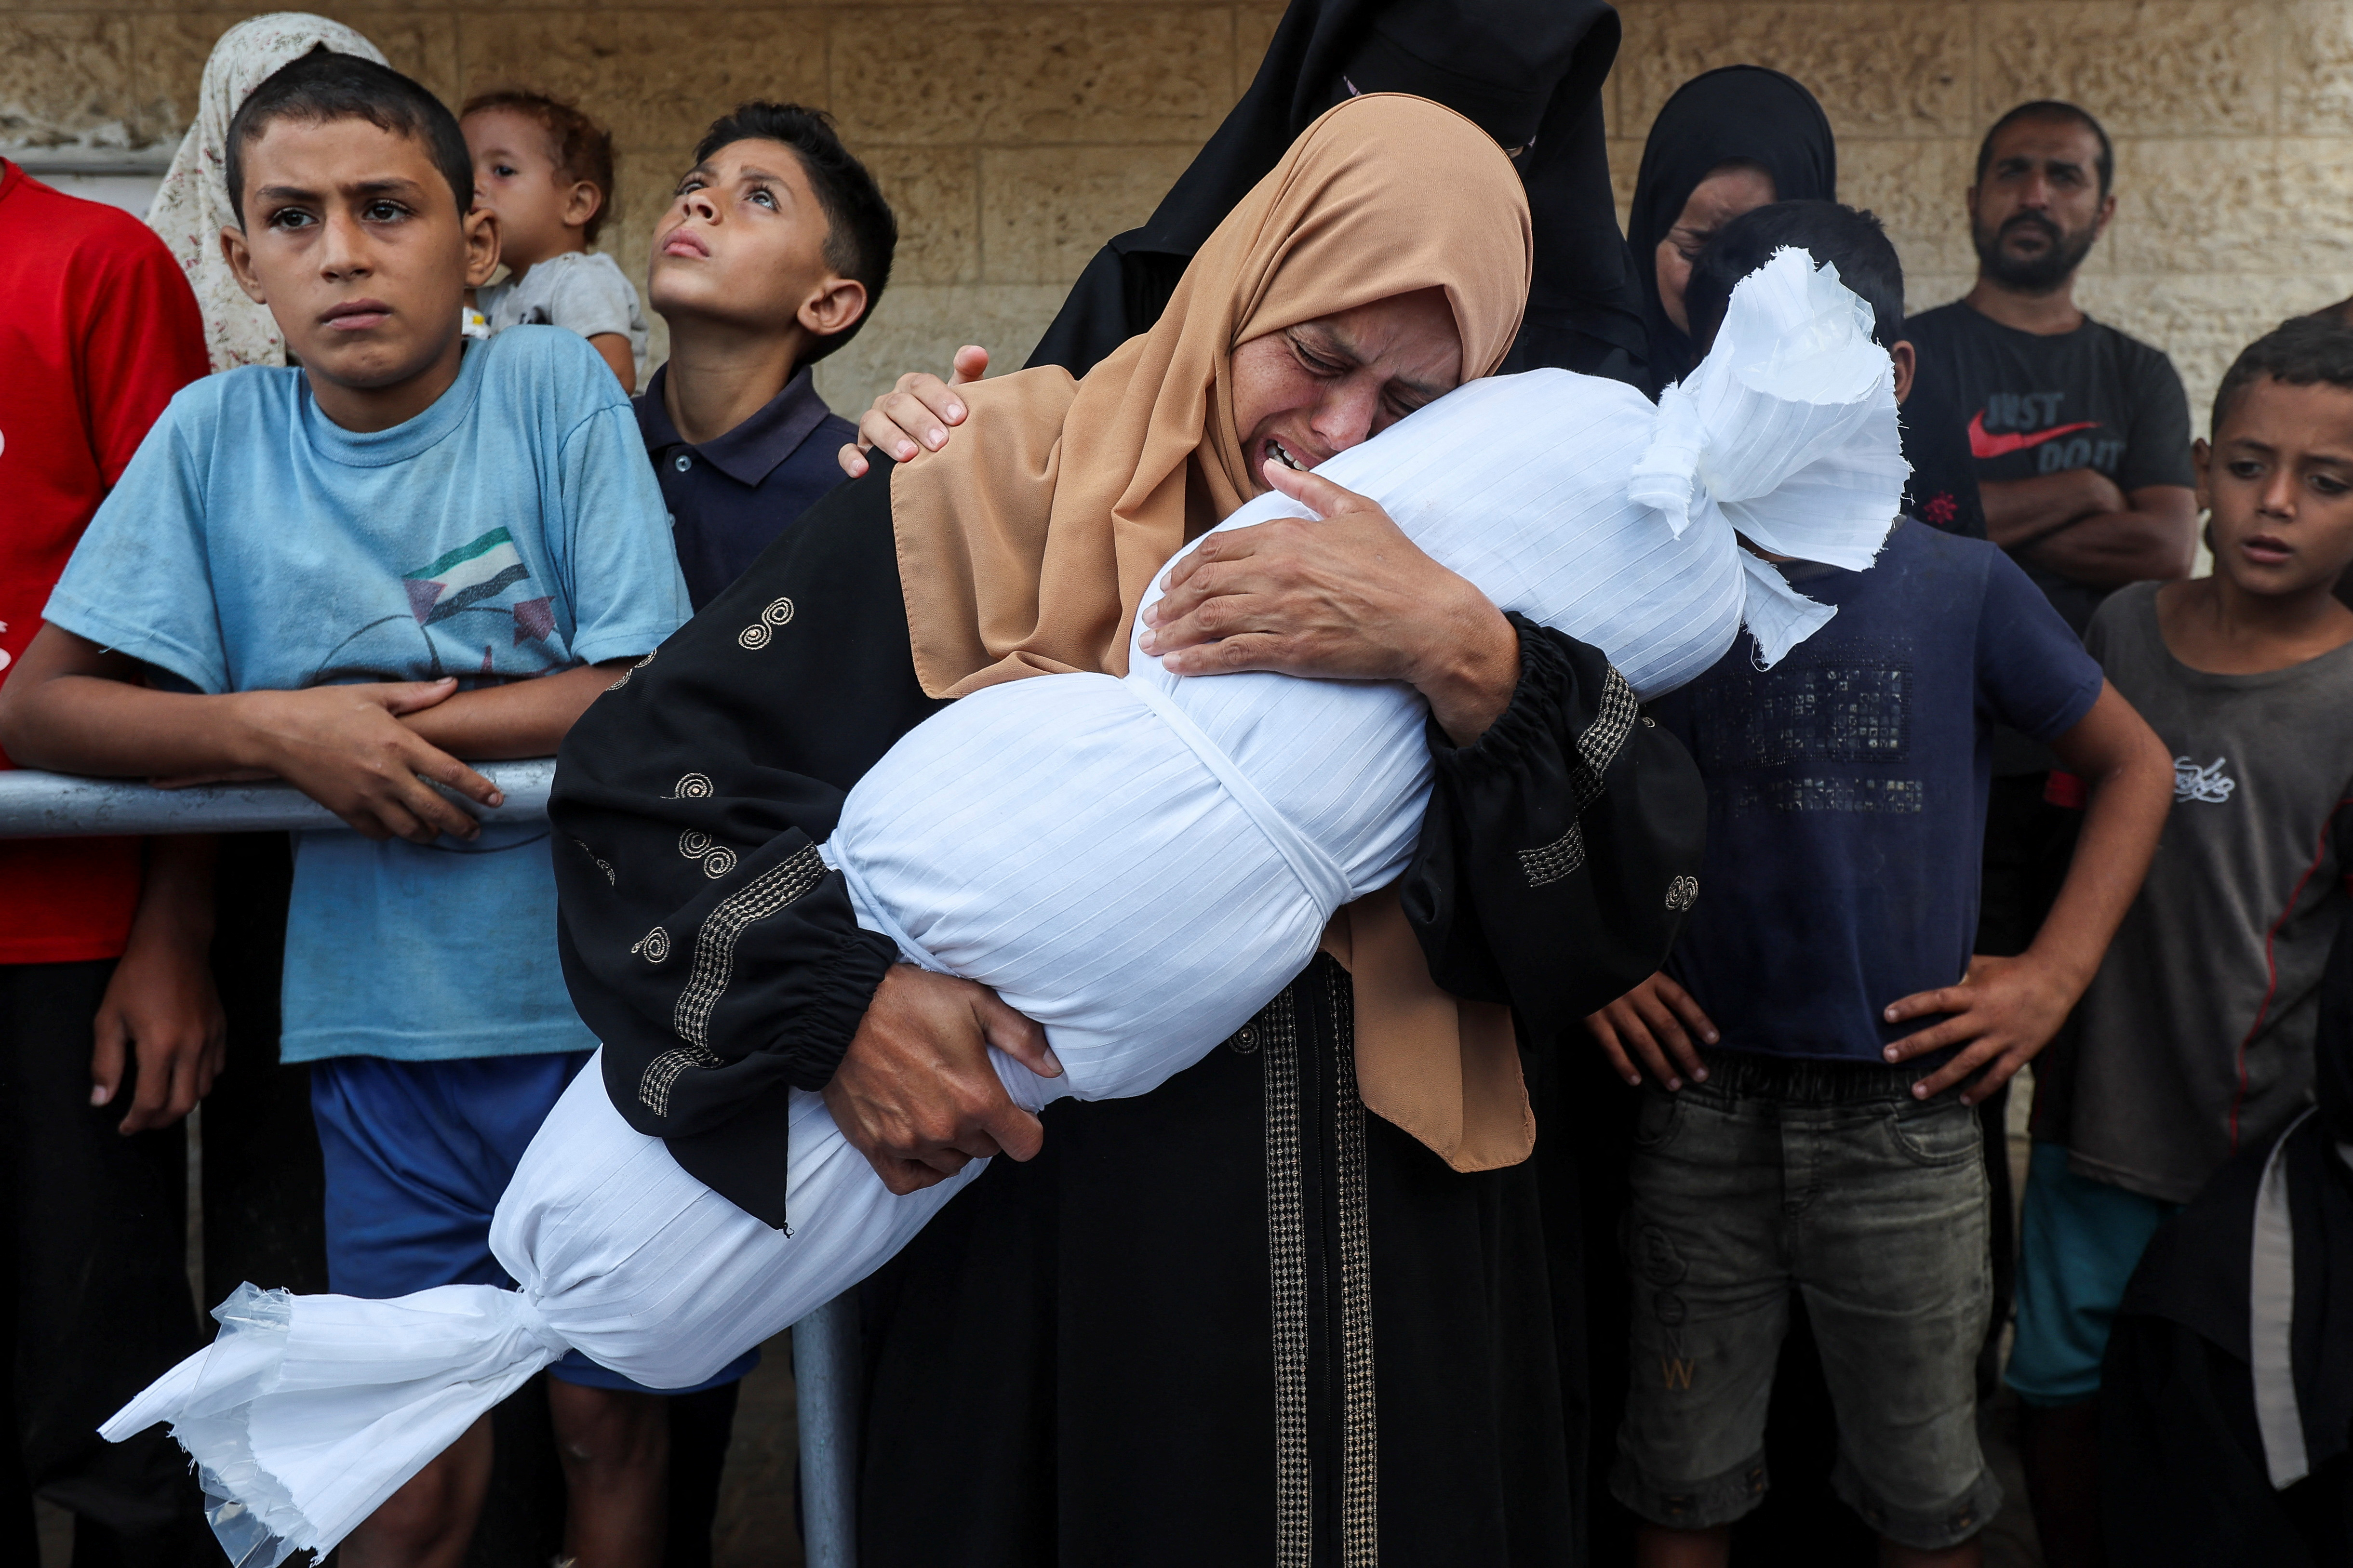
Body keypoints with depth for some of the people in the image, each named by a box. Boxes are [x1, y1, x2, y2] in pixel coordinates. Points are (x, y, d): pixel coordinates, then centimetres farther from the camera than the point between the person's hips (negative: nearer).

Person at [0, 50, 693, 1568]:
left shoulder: (555, 385, -6)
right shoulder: (217, 433, 0)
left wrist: (384, 721, -15)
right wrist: (280, 728, -16)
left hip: (598, 1002, -1)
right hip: (385, 1029, 1)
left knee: (614, 1417, 13)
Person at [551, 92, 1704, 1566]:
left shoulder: (1457, 564, 3)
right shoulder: (1009, 489, -5)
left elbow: (1631, 913, -9)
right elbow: (645, 766, -5)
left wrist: (1468, 663, -24)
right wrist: (834, 995, -20)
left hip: (1397, 1278, 3)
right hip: (1050, 1264, -2)